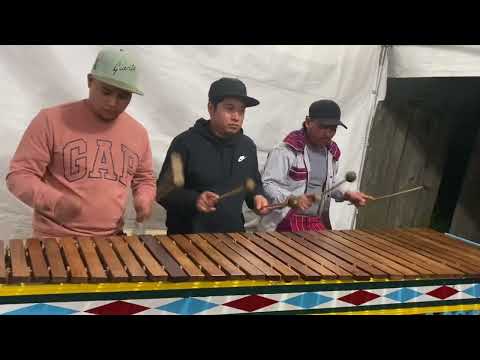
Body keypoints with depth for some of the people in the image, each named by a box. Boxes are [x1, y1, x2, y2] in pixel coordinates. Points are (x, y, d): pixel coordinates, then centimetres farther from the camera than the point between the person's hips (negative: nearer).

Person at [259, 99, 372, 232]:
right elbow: (267, 184, -17)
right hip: (285, 222, -6)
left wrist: (346, 194, 6)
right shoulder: (285, 151, -15)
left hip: (318, 223, 7)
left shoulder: (331, 152, 9)